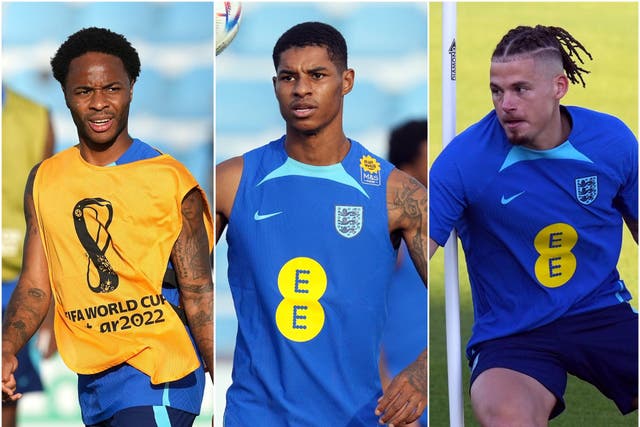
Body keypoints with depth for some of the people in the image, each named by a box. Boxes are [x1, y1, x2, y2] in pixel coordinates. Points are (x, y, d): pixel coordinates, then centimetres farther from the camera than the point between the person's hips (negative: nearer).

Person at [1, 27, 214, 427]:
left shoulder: (171, 180, -4)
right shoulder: (45, 181, 10)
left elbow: (197, 291, -4)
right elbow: (35, 286, 9)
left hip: (157, 372, -5)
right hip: (92, 380, 6)